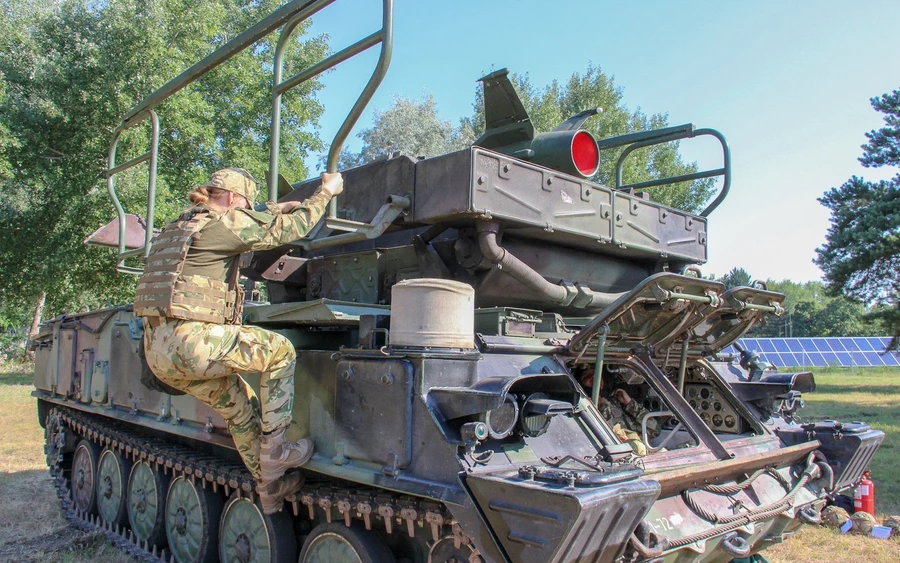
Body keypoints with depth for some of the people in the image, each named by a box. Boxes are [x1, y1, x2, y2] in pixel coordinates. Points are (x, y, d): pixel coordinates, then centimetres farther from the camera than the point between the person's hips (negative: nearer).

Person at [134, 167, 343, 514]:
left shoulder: (177, 227, 21)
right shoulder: (222, 223, -6)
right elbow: (288, 229, -2)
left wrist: (275, 210, 37)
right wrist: (325, 192, 11)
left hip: (156, 350, 10)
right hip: (192, 343, -9)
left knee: (242, 408, 19)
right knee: (280, 350, 3)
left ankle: (270, 486, 28)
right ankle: (274, 448, 4)